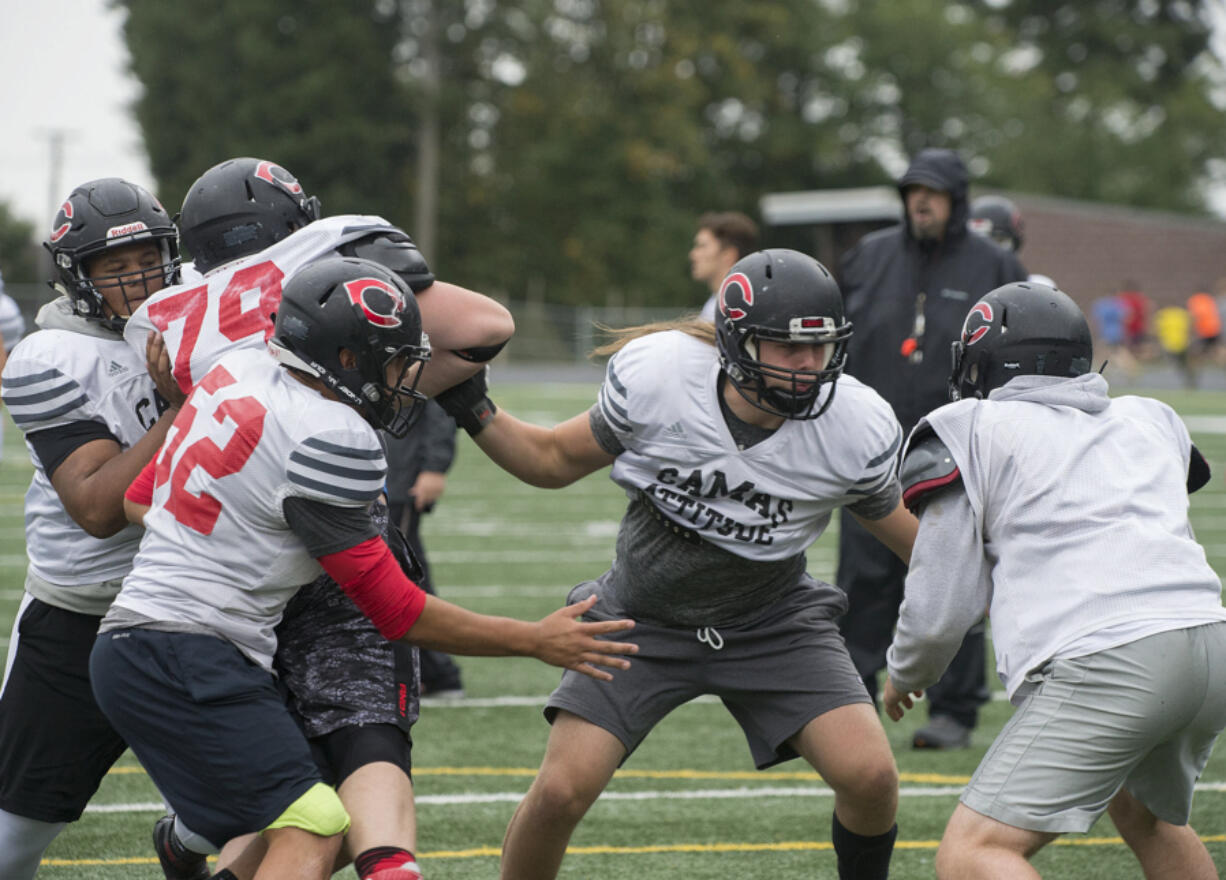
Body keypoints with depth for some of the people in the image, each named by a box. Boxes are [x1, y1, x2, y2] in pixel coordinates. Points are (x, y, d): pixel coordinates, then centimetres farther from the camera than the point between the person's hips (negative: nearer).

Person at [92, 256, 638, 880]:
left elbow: (140, 500, 21)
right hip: (188, 659, -9)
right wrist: (535, 641, -2)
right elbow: (397, 612, -9)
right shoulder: (332, 440, -16)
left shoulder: (239, 369, 9)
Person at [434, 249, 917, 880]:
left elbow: (907, 534, -1)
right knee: (559, 793, -14)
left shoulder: (856, 428, -20)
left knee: (869, 776, -17)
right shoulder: (656, 376, -23)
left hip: (772, 625, 1)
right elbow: (558, 461, -5)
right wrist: (473, 412, -18)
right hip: (645, 619, -1)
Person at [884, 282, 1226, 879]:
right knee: (1141, 811, 34)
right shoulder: (1149, 420, 26)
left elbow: (940, 611, 8)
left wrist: (904, 675, 29)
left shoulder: (974, 430, 10)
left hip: (1104, 662, -7)